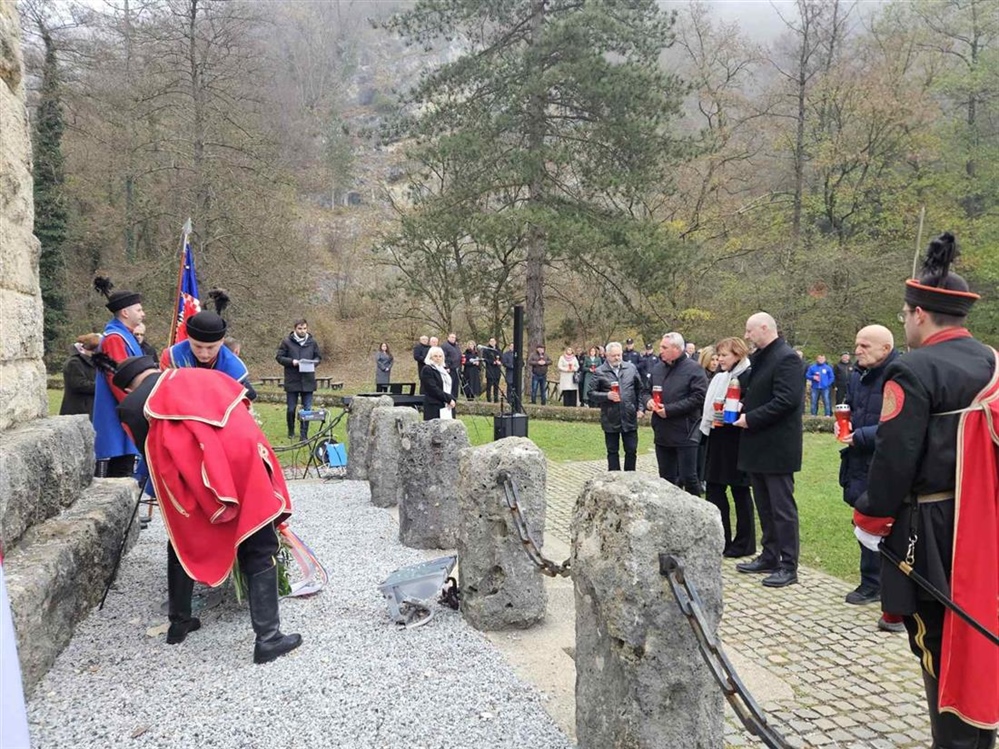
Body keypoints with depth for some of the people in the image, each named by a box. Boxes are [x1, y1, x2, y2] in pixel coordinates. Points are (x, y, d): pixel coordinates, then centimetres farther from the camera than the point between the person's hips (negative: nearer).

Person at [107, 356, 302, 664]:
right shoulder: (198, 374, 29)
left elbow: (151, 452, 21)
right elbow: (242, 401, 28)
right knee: (259, 550, 8)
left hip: (187, 471, 0)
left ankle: (179, 622, 39)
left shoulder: (131, 406, 23)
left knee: (184, 544, 27)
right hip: (238, 452, 0)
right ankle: (268, 637, 6)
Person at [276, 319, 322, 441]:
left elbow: (318, 357, 12)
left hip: (308, 381, 2)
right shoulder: (287, 342, -2)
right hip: (292, 381, -2)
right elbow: (279, 357, -1)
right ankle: (291, 432, 27)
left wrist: (313, 362, -9)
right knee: (291, 409, 7)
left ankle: (304, 434, 10)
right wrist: (292, 361, -16)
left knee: (307, 409, 2)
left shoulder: (312, 342, 5)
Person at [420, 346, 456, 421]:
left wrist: (452, 399, -1)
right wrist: (449, 399, -14)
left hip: (448, 407, 7)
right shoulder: (427, 370, -5)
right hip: (434, 407, -7)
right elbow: (433, 389, -14)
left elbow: (450, 386, 18)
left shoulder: (444, 369, 19)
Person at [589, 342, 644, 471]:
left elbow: (639, 390, 10)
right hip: (610, 420, -2)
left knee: (631, 450, 7)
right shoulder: (599, 372, -3)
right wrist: (607, 395, -17)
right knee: (612, 451, 9)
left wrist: (641, 408, 2)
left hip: (629, 418, 2)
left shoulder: (631, 368, 5)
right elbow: (592, 393, -2)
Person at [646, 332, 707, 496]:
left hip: (684, 433, -6)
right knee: (666, 479, 13)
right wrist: (648, 401, -1)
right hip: (662, 433, 6)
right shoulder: (658, 368, 12)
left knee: (688, 477, -1)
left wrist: (669, 409, -19)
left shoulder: (693, 369, -8)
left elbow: (698, 397, -17)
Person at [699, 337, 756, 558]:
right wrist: (708, 423, 11)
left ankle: (744, 544, 15)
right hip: (717, 442, 8)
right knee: (714, 489, 9)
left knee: (740, 491, 3)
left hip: (737, 443, -8)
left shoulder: (747, 377, -11)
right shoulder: (720, 378, 13)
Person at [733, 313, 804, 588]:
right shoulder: (759, 357, 13)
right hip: (757, 445, 9)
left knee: (782, 507, -1)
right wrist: (741, 407, 4)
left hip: (776, 447, -9)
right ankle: (769, 556, 27)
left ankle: (788, 566, 7)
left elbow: (787, 400, -23)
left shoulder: (786, 358, -15)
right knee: (764, 506, 16)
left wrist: (751, 419, -19)